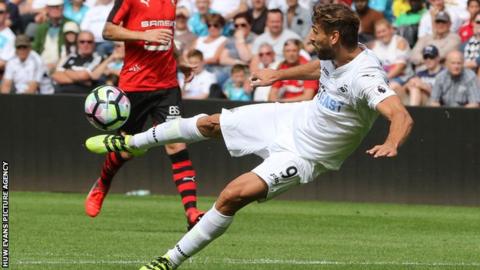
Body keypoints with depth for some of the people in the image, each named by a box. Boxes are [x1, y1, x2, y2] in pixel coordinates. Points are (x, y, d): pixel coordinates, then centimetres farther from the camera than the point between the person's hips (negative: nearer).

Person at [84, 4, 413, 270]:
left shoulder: (364, 78, -36)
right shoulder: (336, 54, -10)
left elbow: (402, 116, -50)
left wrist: (391, 145, -70)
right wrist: (280, 74, 27)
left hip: (304, 153, -8)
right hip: (293, 118, 8)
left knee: (232, 195, -20)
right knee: (209, 123, 16)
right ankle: (131, 142, 42)